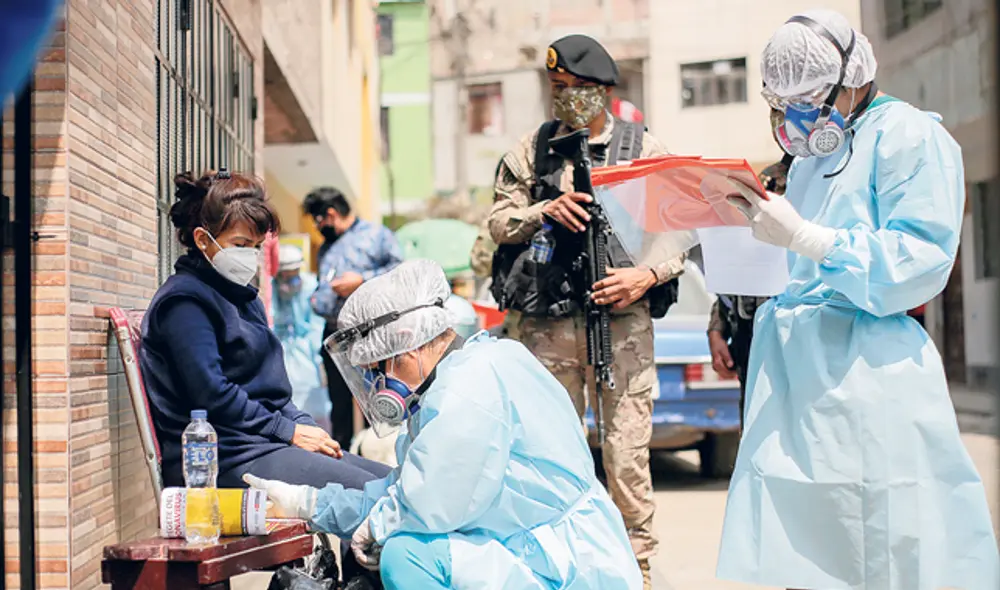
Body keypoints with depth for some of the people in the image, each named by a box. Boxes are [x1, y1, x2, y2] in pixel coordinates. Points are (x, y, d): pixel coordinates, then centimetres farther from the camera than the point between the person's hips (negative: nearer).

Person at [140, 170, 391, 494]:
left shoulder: (244, 298, 23)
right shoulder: (185, 301, -8)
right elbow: (212, 396, -17)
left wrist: (305, 427, 6)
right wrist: (289, 432, -13)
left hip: (265, 443, 10)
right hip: (227, 458, -10)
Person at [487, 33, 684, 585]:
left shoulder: (643, 148, 7)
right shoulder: (532, 150, 13)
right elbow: (499, 222, 11)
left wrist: (648, 275, -12)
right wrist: (543, 212, -8)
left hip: (622, 317, -2)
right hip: (547, 321, 2)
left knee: (627, 453, -4)